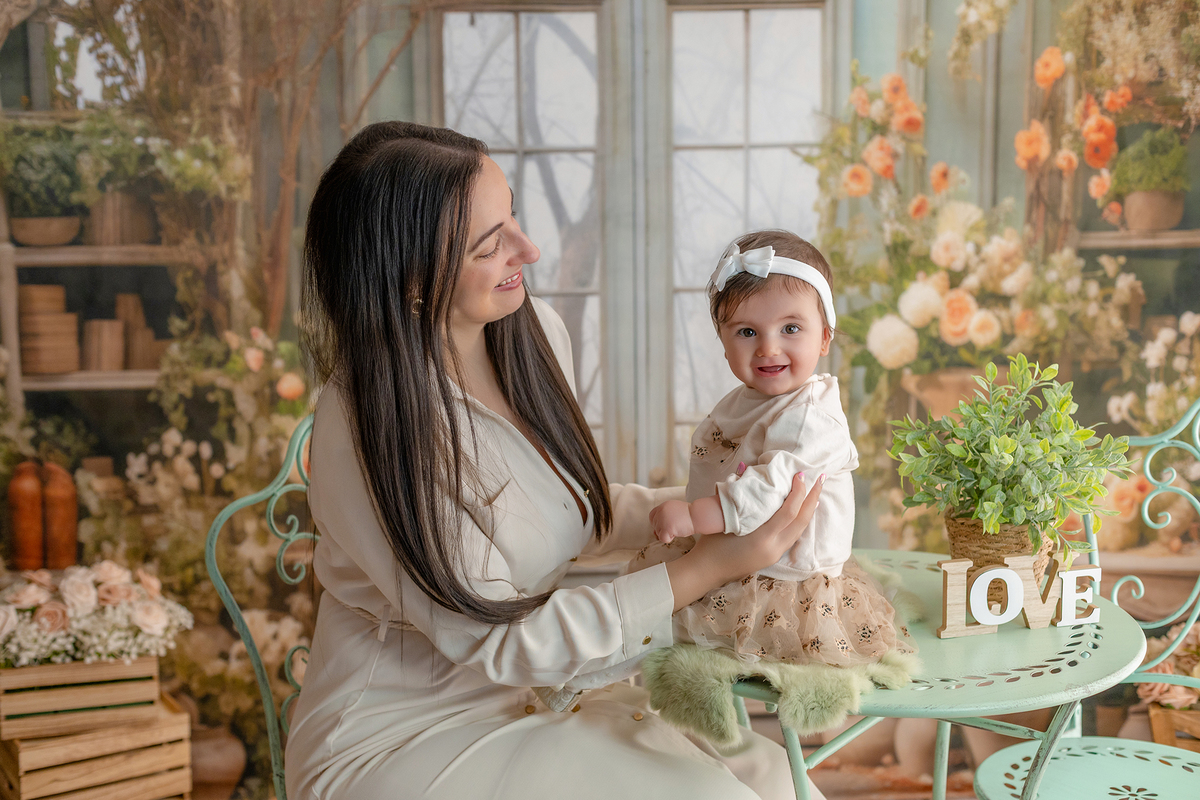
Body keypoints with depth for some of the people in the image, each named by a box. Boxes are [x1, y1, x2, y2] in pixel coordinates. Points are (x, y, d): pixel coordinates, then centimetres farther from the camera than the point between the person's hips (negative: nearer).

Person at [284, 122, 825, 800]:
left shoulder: (538, 333, -3)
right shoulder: (371, 424, -26)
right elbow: (497, 643, -22)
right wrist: (710, 567, -24)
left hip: (527, 700, 7)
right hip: (393, 740, -7)